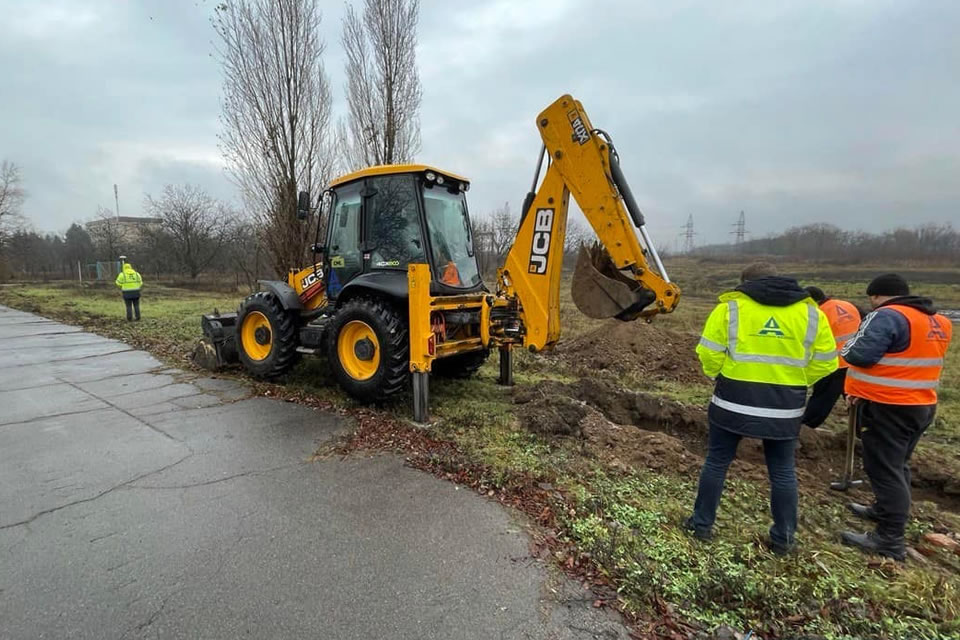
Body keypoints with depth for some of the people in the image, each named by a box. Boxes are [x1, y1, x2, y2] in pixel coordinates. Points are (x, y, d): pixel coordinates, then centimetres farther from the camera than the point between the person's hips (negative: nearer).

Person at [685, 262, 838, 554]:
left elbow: (709, 354, -7)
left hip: (734, 403, -2)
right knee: (783, 471, 17)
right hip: (784, 408, 2)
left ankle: (702, 524, 23)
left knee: (717, 463, 12)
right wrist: (792, 383, 16)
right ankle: (783, 537, 27)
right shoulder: (811, 313, 4)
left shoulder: (731, 306, -5)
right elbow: (824, 363, 5)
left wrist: (719, 373, 12)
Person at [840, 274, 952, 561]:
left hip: (888, 408, -9)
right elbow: (913, 357, 18)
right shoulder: (939, 322, 12)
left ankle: (890, 540, 0)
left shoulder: (887, 316, -18)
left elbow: (860, 354, -24)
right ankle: (884, 511, 38)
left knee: (884, 469, -4)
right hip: (922, 405, 9)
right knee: (897, 464, 22)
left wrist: (848, 347, -1)